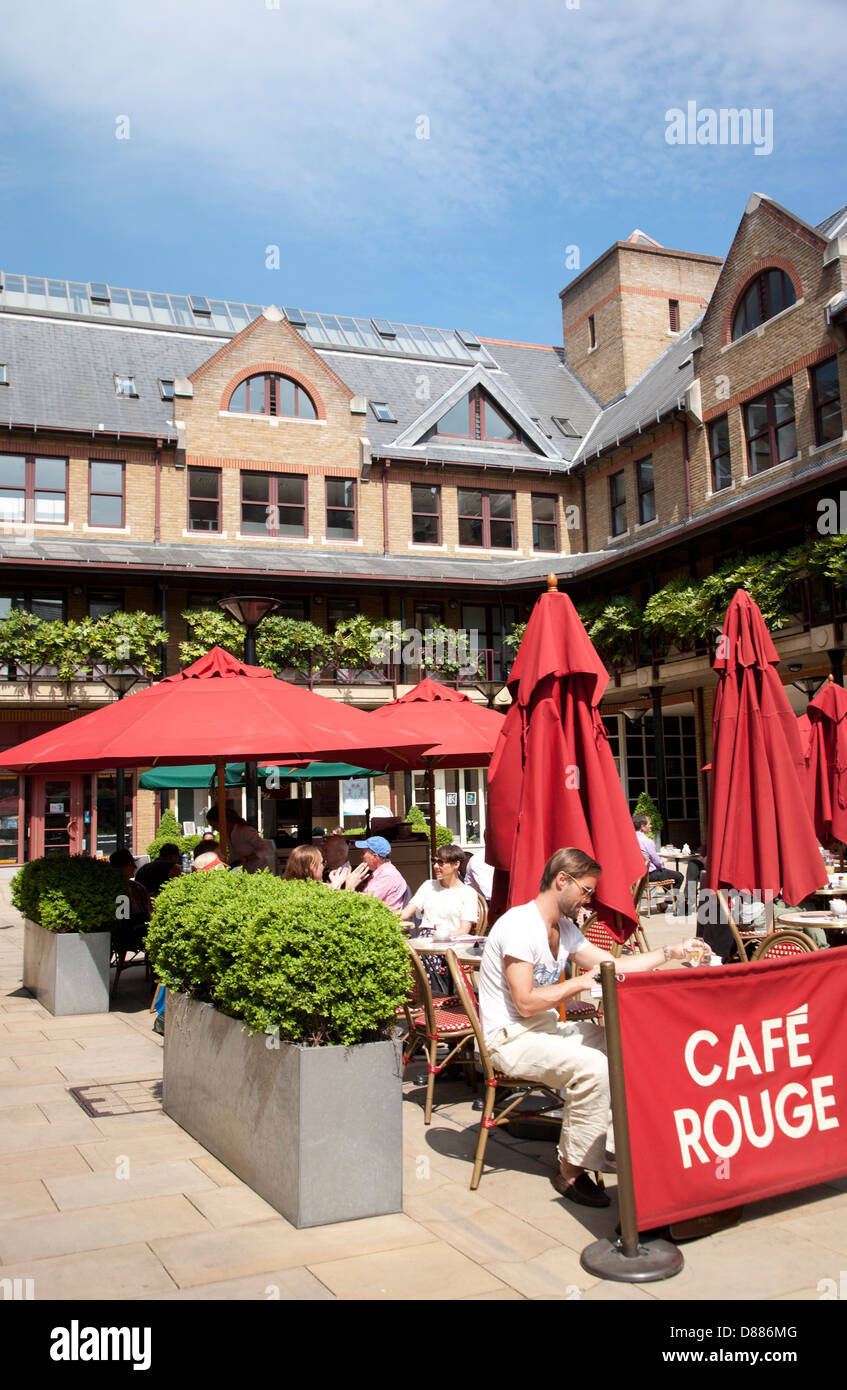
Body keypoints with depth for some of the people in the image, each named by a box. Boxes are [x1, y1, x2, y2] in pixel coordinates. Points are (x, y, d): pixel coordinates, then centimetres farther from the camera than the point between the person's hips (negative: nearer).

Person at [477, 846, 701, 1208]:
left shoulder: (563, 928, 10)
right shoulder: (519, 925, -20)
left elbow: (613, 964, 15)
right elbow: (526, 1002, -24)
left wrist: (670, 952, 10)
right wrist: (581, 982, -20)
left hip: (545, 1028, 10)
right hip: (509, 1038, -9)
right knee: (591, 1066, -27)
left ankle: (611, 1148, 4)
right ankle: (571, 1172, -13)